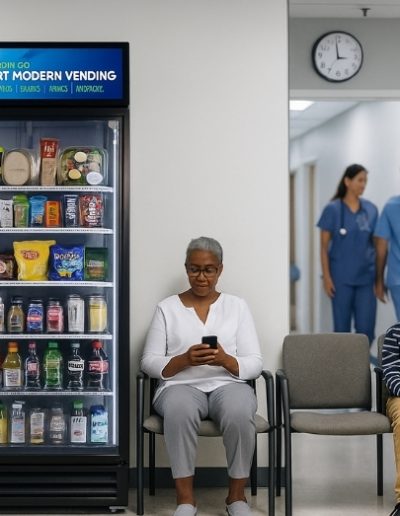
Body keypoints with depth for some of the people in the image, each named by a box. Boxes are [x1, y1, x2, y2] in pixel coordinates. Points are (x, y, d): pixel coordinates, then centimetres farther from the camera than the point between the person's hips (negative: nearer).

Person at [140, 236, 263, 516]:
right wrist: (185, 359, -15)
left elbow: (255, 364, 5)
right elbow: (150, 362, 4)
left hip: (227, 384, 1)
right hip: (181, 385, 0)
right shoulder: (167, 307, 10)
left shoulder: (237, 305, 11)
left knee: (240, 413, -36)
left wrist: (225, 360, -16)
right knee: (179, 410, -38)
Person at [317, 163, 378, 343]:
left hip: (366, 277, 2)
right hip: (341, 278, -2)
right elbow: (324, 246, -2)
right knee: (342, 326, 6)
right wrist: (326, 276, -7)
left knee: (366, 327, -1)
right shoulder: (332, 209, -3)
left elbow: (376, 243, 10)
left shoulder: (371, 209, 5)